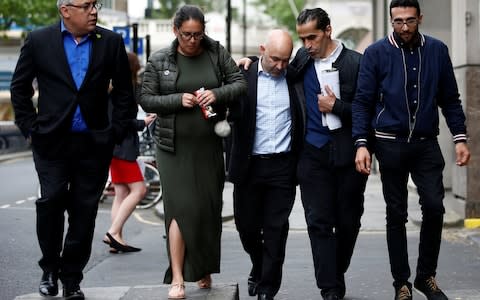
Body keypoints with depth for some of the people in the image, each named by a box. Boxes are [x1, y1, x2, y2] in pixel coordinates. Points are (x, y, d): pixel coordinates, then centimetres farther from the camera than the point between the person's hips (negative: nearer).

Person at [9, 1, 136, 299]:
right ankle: (50, 268, 13)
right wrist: (30, 126, 3)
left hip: (94, 143, 1)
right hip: (52, 142, -1)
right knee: (51, 202, -8)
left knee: (84, 212, 4)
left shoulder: (111, 42, 3)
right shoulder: (39, 41, 1)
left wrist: (116, 130, 2)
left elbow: (124, 91, 9)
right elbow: (19, 87, 9)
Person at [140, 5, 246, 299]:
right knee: (180, 208, -9)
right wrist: (178, 100, -14)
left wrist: (217, 94, -15)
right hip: (174, 147, -2)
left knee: (209, 208, 6)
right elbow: (146, 100, 1)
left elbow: (241, 83, 3)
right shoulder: (159, 61, 0)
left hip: (209, 145, 2)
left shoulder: (216, 52, 4)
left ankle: (203, 270, 23)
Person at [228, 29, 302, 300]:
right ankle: (259, 269, 36)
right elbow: (231, 113, -1)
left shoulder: (295, 78, 3)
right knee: (247, 225, 9)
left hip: (282, 166, 0)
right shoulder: (244, 76, 0)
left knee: (276, 229, 0)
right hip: (249, 165, 0)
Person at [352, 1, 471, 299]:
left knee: (434, 207, -7)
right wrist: (362, 144, -11)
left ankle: (426, 275, 10)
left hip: (426, 143, 2)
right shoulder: (376, 53, -4)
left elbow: (450, 98, 8)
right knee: (396, 215, 5)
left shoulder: (437, 50, 3)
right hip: (391, 143, -1)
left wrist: (460, 137, 1)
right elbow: (362, 102, -3)